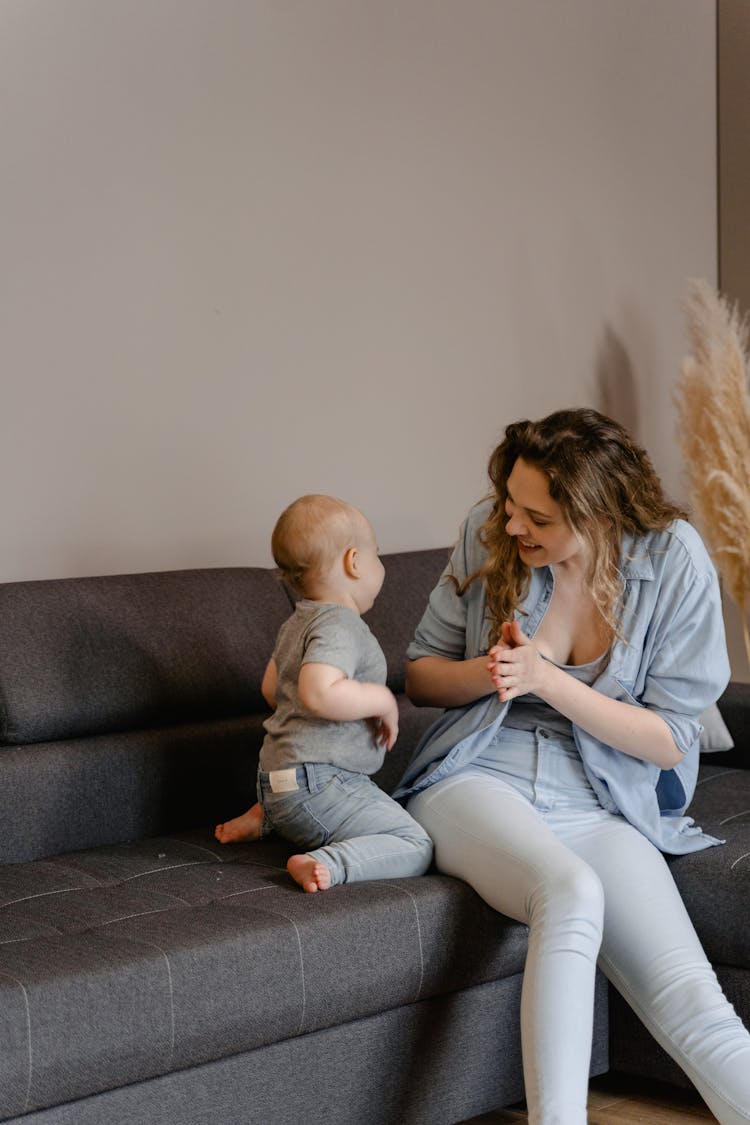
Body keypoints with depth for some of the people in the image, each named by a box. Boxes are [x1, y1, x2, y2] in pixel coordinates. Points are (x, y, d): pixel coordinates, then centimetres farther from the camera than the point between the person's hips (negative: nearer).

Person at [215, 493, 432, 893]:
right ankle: (325, 865, -33)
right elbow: (318, 693, -33)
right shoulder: (340, 626, -17)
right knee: (415, 846, -15)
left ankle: (262, 815, 21)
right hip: (316, 782, -10)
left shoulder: (297, 623, 16)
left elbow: (272, 688, 29)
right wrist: (381, 699, -17)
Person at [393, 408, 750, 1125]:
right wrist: (487, 673, -15)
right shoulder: (489, 533, -2)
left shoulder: (675, 561, -6)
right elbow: (421, 676, 9)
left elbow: (669, 740, -5)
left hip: (601, 807, 1)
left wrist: (546, 679, -17)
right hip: (476, 778, -1)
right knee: (572, 891, -35)